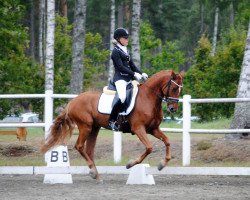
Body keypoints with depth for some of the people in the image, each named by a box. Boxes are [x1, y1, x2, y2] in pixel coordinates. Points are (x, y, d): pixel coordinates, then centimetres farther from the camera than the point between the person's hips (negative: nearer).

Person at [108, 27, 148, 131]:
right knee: (122, 97, -31)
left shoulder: (126, 51, 20)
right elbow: (120, 67, -15)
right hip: (120, 78, -9)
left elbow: (132, 65, 19)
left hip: (129, 79, 9)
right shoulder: (116, 51, -6)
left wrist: (141, 73, 4)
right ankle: (112, 120, -21)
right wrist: (134, 74, -20)